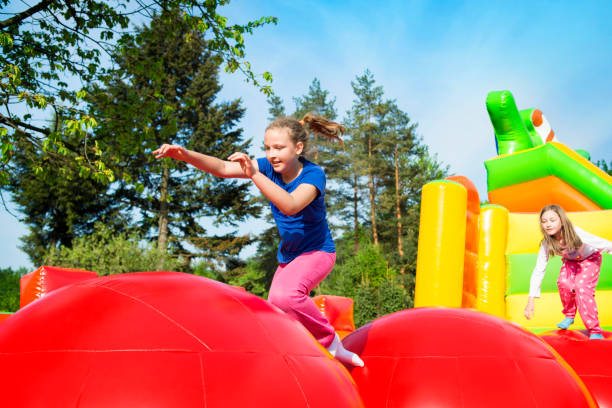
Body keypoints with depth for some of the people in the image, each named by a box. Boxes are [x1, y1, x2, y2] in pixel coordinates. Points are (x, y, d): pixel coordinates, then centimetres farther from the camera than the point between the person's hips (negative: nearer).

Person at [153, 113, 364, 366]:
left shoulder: (314, 174, -23)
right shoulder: (269, 167, -8)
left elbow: (291, 205, -42)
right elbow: (223, 168, -16)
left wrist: (255, 174, -49)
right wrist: (185, 154, -32)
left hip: (317, 252, -7)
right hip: (288, 255, 7)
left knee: (284, 294, -34)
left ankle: (331, 342, -13)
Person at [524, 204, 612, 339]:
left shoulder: (576, 234, -39)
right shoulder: (547, 242, -27)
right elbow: (538, 270, -22)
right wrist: (530, 301, -24)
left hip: (590, 258, -3)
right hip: (570, 261, 3)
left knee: (581, 286, -25)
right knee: (563, 283, -24)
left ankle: (595, 332, -16)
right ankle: (569, 316, 5)